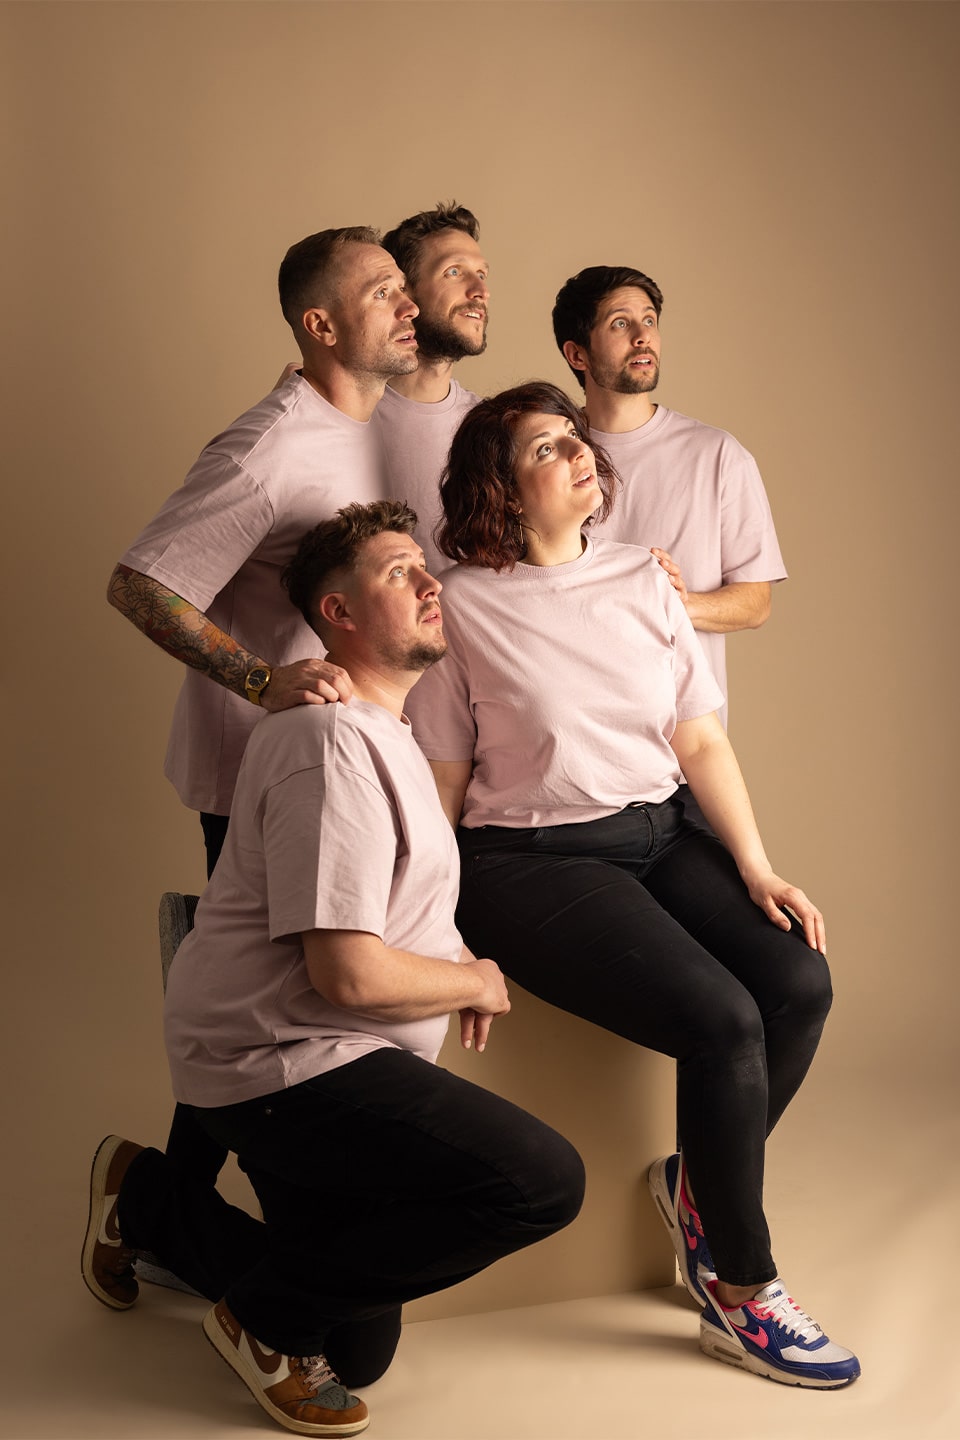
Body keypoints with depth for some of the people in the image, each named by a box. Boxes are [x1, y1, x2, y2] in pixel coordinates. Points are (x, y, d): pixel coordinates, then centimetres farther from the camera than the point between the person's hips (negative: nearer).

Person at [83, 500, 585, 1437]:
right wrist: (478, 982, -8)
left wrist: (454, 956, 13)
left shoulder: (386, 734, 16)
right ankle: (270, 1314, -7)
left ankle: (146, 1202, 30)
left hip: (305, 1069, 10)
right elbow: (349, 973, -25)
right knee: (544, 1182, -24)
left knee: (360, 1354, 17)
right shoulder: (332, 745, -20)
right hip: (286, 1066, -10)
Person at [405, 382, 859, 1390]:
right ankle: (739, 1295, -2)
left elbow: (701, 741, 10)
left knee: (799, 981, -19)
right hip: (531, 859, -5)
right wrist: (445, 941, -12)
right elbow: (438, 787, -5)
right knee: (724, 1020, -23)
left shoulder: (640, 580, 10)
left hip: (659, 836, 6)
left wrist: (757, 868, -1)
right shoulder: (461, 605, -5)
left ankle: (699, 1184, 8)